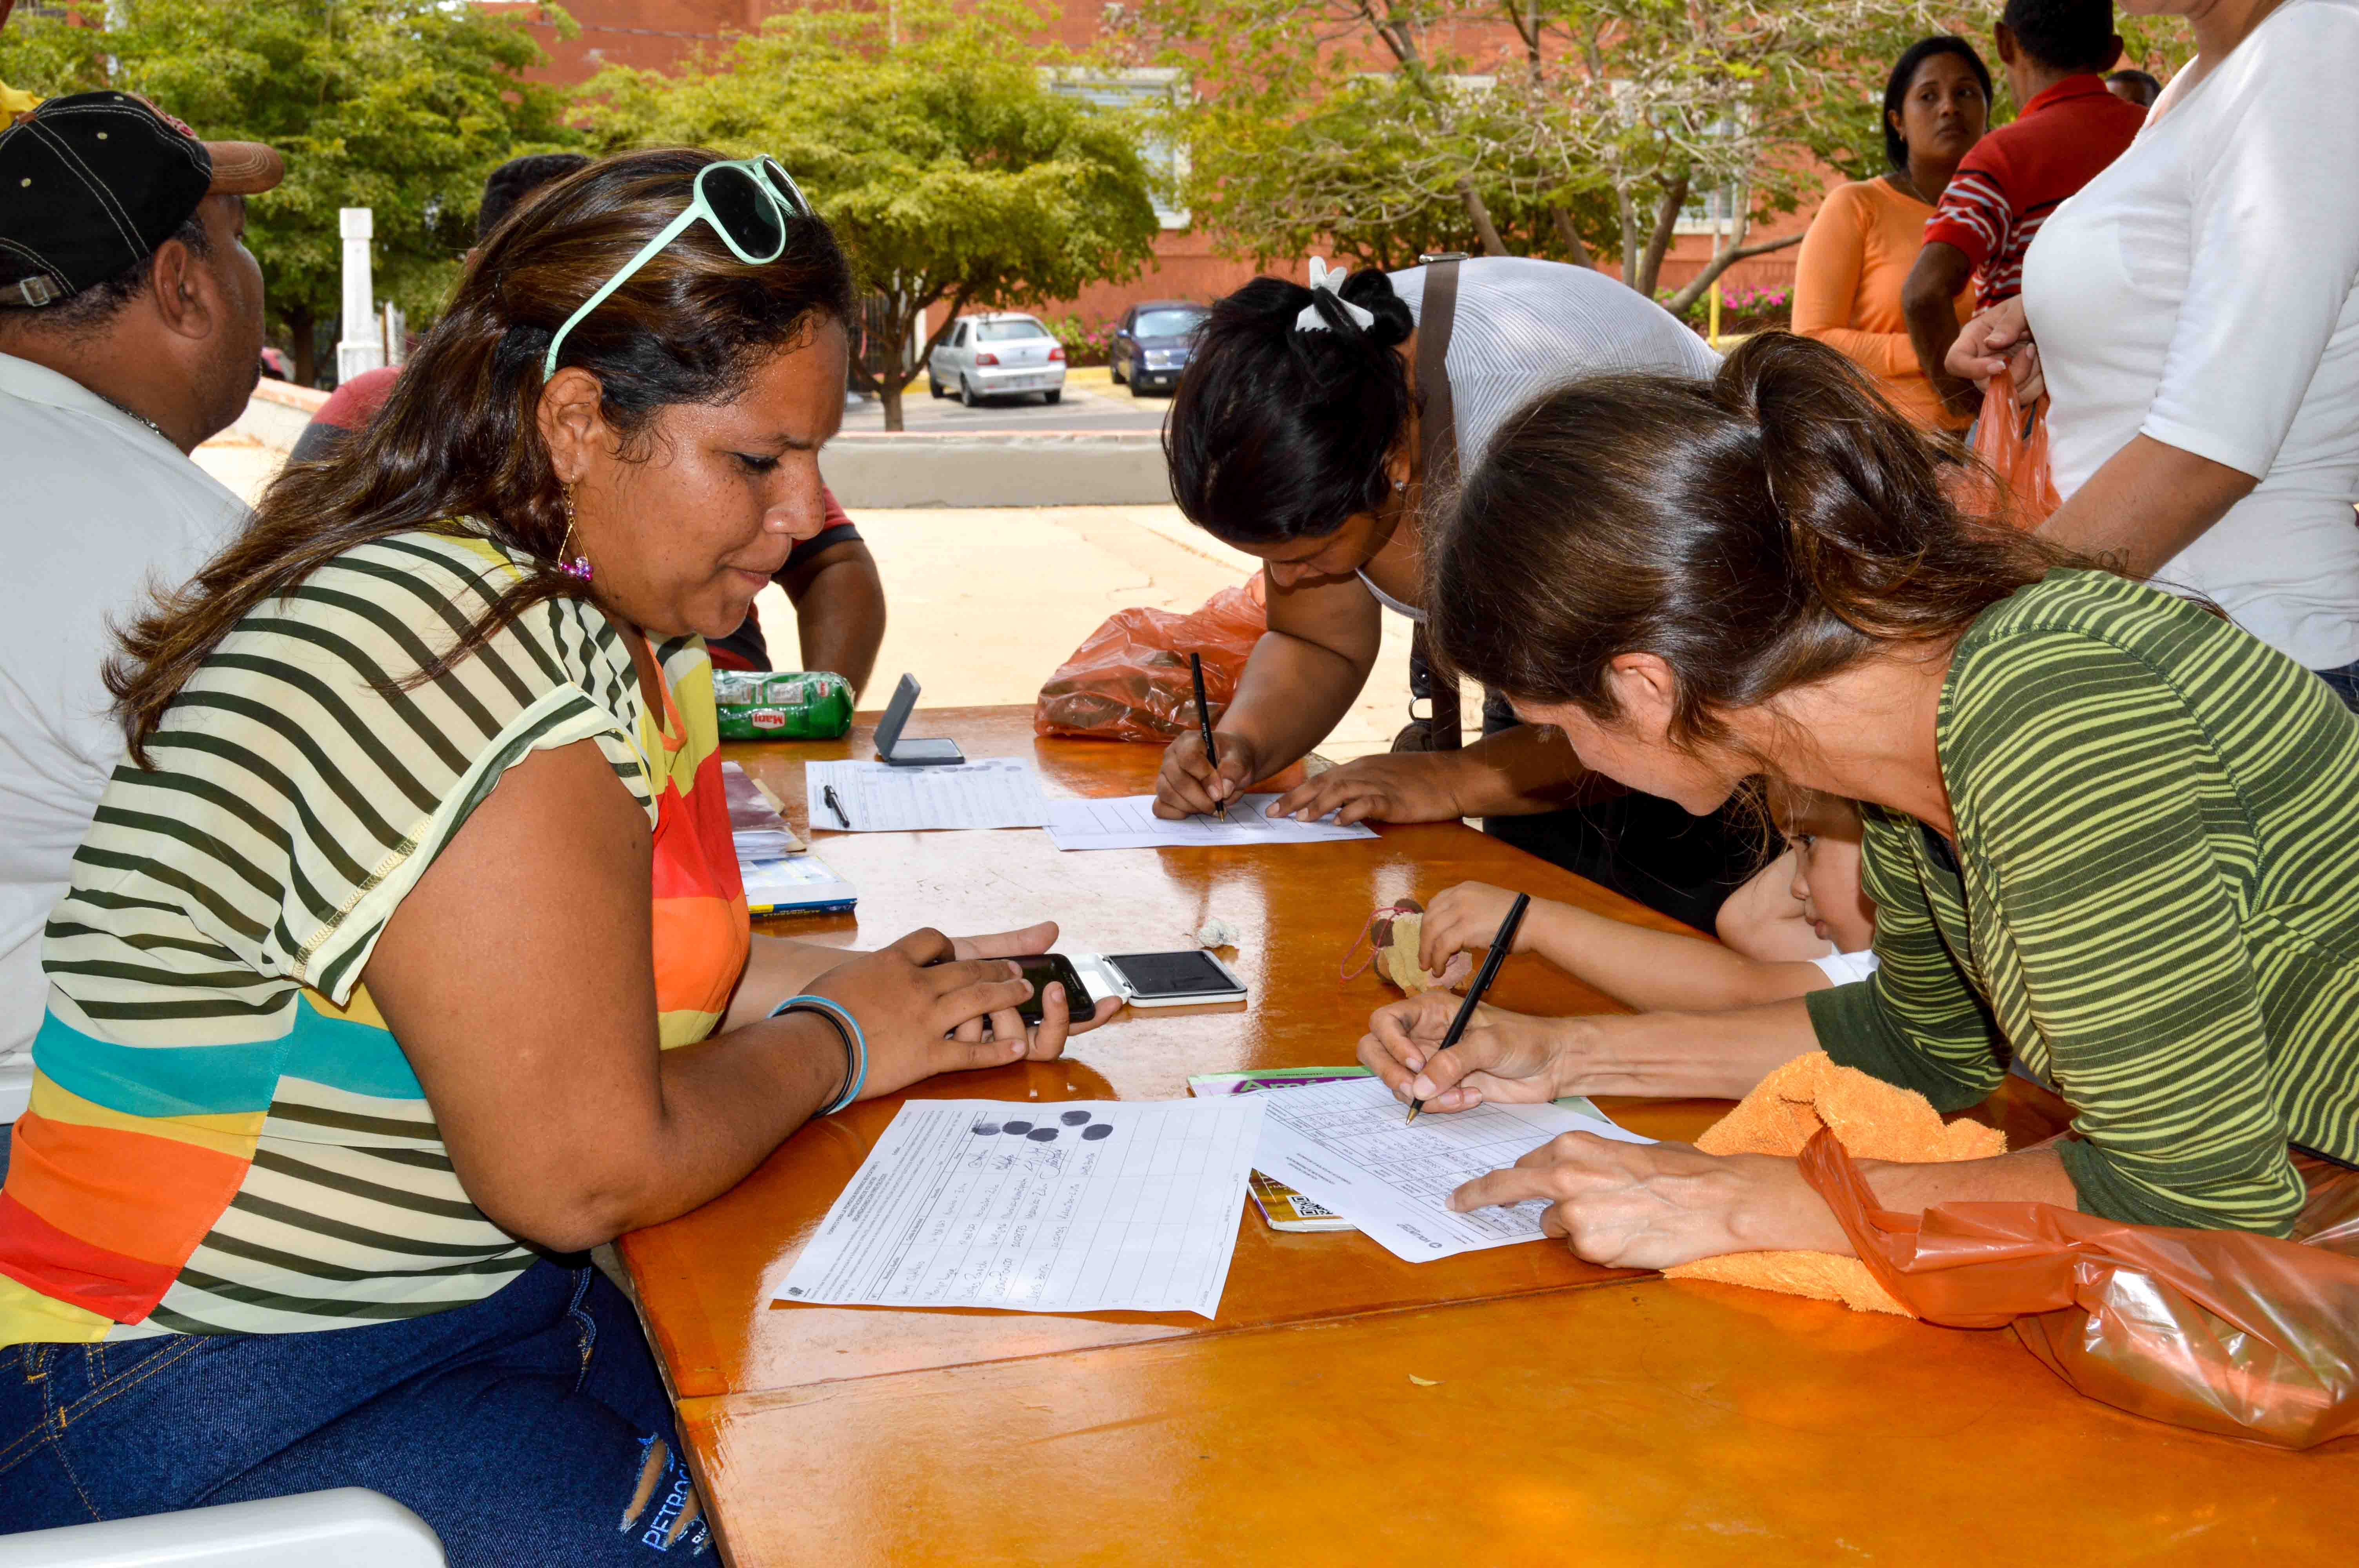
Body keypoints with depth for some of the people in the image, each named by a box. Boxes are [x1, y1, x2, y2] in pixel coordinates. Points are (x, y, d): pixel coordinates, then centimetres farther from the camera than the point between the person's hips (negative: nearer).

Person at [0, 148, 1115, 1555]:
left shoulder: (624, 624, 7)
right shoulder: (478, 661, -24)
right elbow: (587, 1172, -24)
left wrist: (904, 990, 0)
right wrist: (837, 1041, -7)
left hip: (494, 1297, 9)